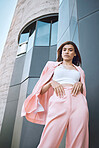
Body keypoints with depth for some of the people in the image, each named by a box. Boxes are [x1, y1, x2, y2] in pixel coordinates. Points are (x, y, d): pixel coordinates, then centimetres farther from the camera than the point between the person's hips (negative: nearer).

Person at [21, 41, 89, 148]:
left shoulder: (79, 70, 28)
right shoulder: (52, 65, 23)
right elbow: (42, 90, 17)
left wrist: (80, 84, 4)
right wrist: (52, 82, -3)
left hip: (78, 103, 3)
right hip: (59, 100, -2)